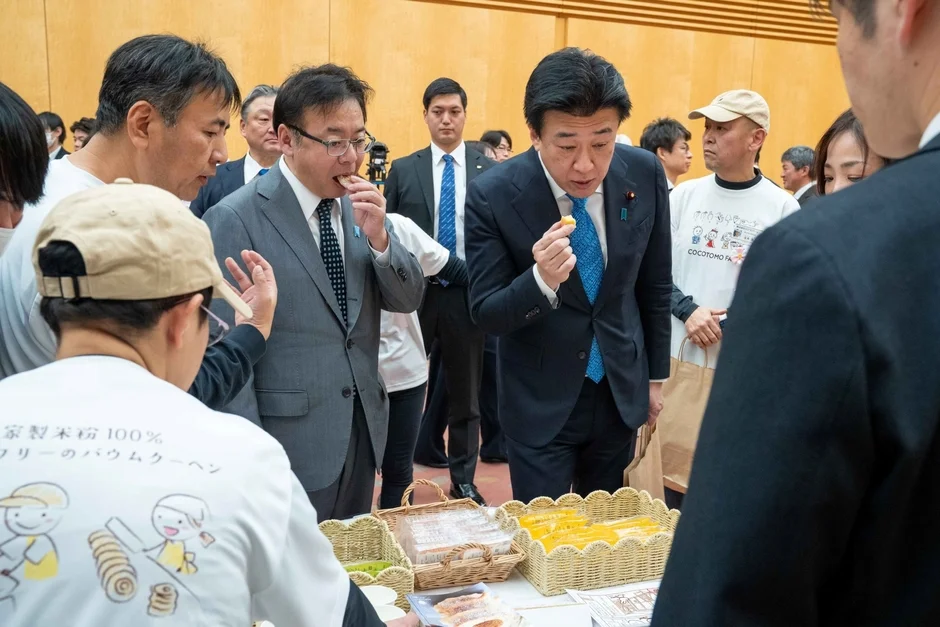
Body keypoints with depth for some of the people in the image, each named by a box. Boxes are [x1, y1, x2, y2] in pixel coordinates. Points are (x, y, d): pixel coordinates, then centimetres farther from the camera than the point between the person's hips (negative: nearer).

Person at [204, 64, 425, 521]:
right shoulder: (236, 219, -14)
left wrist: (378, 236, -13)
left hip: (363, 432, 6)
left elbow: (408, 300, 5)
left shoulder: (359, 204, 4)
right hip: (290, 447, -6)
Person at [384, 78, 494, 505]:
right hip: (413, 293, 0)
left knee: (465, 394, 11)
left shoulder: (489, 171, 2)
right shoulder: (403, 170, 3)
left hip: (467, 294, 0)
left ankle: (463, 482, 26)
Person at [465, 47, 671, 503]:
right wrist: (541, 280, -34)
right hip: (539, 403, -3)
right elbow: (485, 315, -14)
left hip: (621, 392, 4)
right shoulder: (492, 195, -20)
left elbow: (654, 284, 3)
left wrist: (655, 375, 10)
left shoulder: (645, 174, -10)